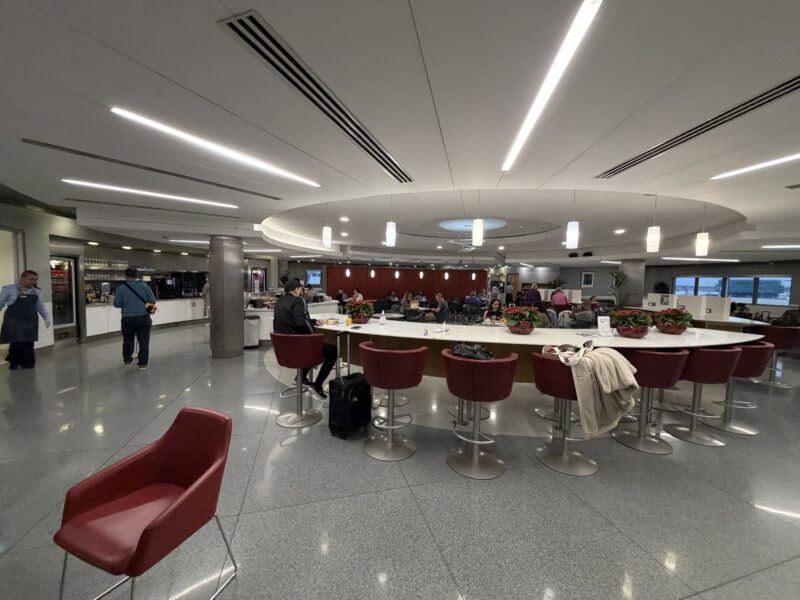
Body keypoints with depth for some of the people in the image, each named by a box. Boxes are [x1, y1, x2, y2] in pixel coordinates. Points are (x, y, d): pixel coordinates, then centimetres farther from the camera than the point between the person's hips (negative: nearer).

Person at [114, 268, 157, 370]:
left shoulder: (121, 288, -3)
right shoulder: (145, 286, -2)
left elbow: (117, 303, -4)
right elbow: (153, 301, -2)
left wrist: (126, 304, 16)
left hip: (128, 319, 1)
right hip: (143, 317, -1)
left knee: (128, 340, 19)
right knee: (143, 341, 4)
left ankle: (127, 360, 33)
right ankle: (142, 363, 5)